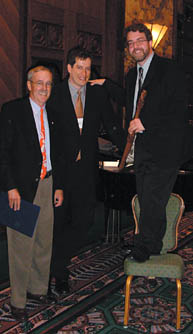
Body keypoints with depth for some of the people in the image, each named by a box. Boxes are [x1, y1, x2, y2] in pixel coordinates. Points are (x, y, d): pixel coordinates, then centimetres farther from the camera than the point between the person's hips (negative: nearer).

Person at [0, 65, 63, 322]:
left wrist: (59, 186, 13)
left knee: (43, 241, 12)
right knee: (21, 244, -1)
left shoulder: (51, 114, 13)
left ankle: (37, 289, 29)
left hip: (46, 184, 6)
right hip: (22, 187, -6)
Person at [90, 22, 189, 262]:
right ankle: (152, 248, 27)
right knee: (146, 202, 13)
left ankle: (143, 250, 12)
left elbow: (179, 110, -14)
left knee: (151, 203, -5)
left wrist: (146, 122, -18)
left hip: (164, 149, -7)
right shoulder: (132, 75, 16)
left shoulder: (169, 69, -8)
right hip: (141, 149, 8)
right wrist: (105, 84, 26)